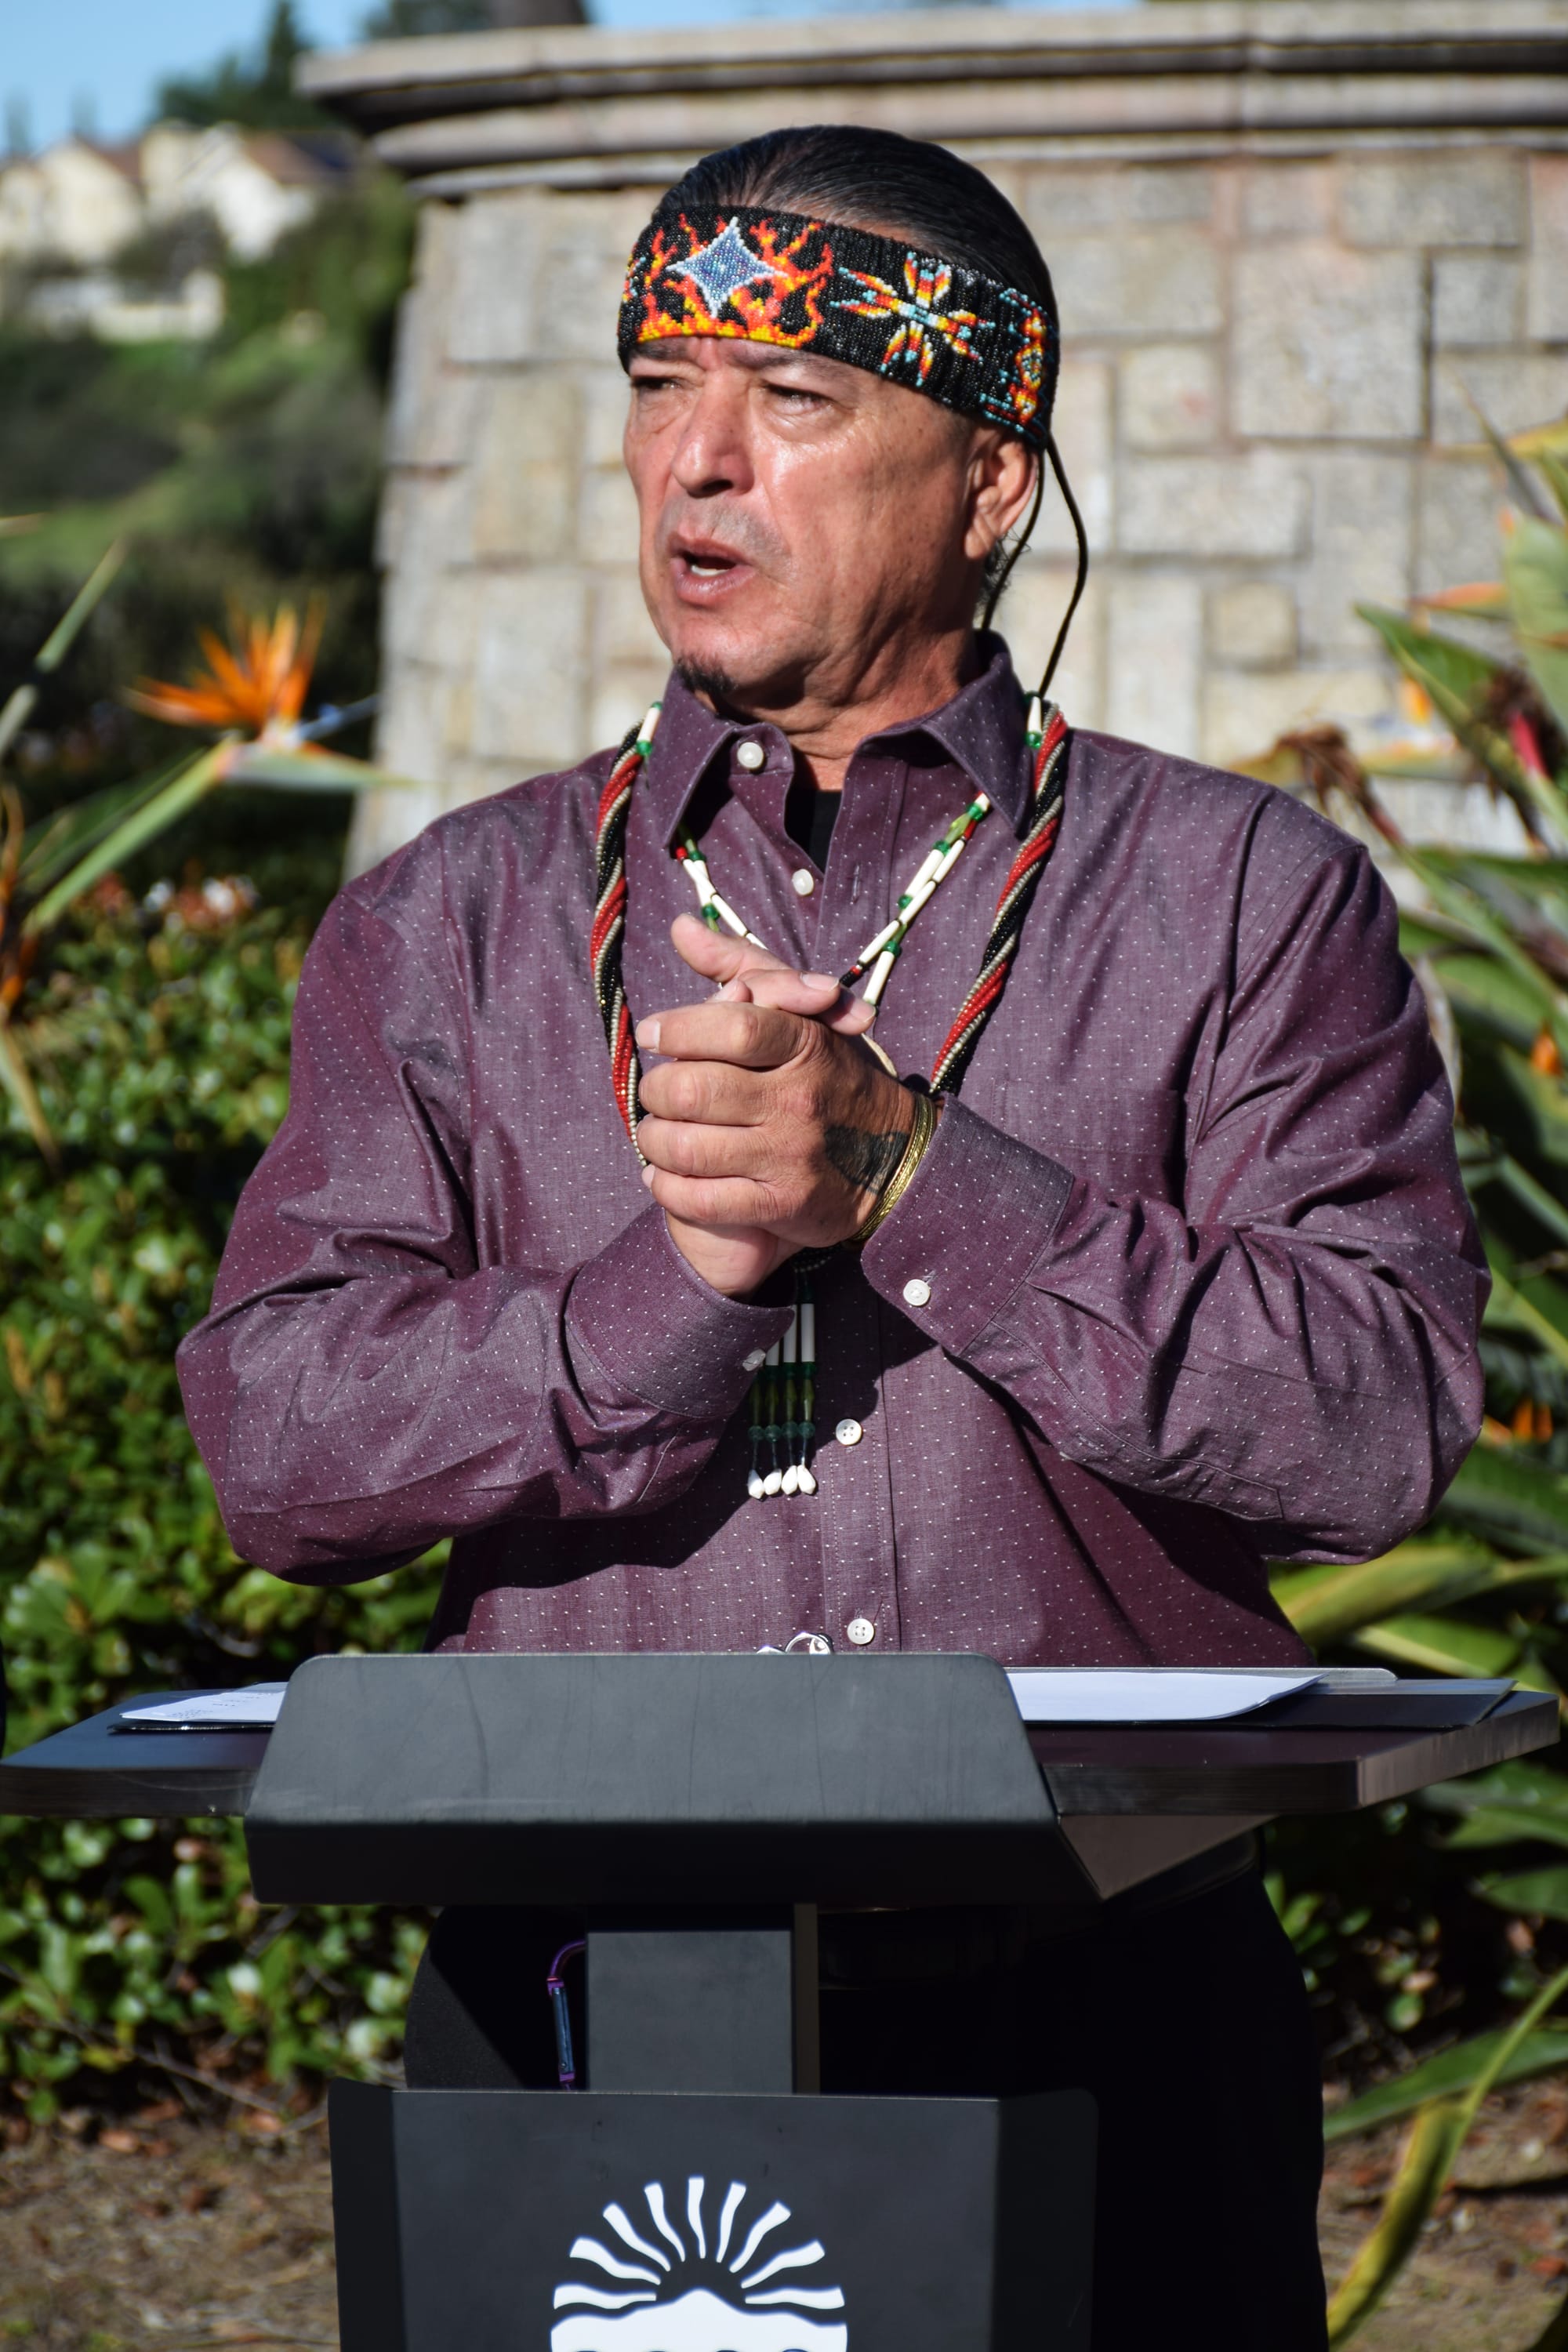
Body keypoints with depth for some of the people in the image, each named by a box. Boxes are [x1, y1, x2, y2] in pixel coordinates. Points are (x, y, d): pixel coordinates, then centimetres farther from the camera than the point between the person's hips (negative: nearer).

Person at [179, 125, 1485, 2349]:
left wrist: (909, 1183, -15)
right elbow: (279, 1440, 0)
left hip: (1090, 2021, -1)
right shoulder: (446, 929, 11)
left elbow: (1383, 1420, -7)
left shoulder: (1245, 898, 5)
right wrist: (683, 1277, -15)